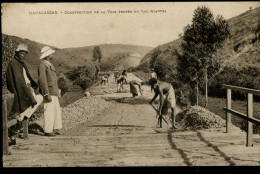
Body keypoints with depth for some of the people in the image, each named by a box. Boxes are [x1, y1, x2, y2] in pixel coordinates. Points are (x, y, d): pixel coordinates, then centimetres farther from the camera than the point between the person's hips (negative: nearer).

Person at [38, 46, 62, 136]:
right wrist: (47, 94, -24)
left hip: (53, 92, 10)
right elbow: (42, 80, -20)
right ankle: (48, 131, 0)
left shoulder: (49, 65, 17)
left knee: (57, 110, 10)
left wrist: (56, 91, 21)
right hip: (48, 92, -10)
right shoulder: (42, 65, -13)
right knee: (49, 111, -6)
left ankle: (56, 129, 17)